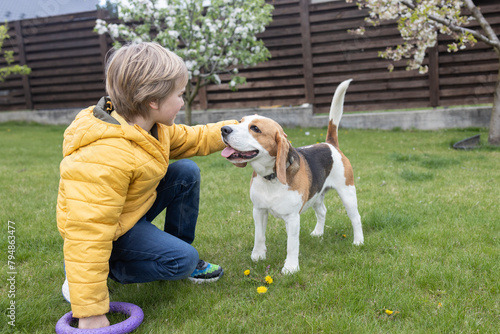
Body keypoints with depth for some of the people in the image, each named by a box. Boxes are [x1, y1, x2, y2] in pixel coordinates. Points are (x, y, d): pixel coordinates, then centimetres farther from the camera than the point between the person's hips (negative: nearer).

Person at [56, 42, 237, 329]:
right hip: (108, 229, -9)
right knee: (182, 260, -18)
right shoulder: (104, 158, -37)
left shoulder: (150, 127, -7)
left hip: (133, 209, 9)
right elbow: (88, 232, -38)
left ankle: (180, 252, 13)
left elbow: (192, 140, 11)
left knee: (187, 173, -3)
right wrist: (91, 311, -34)